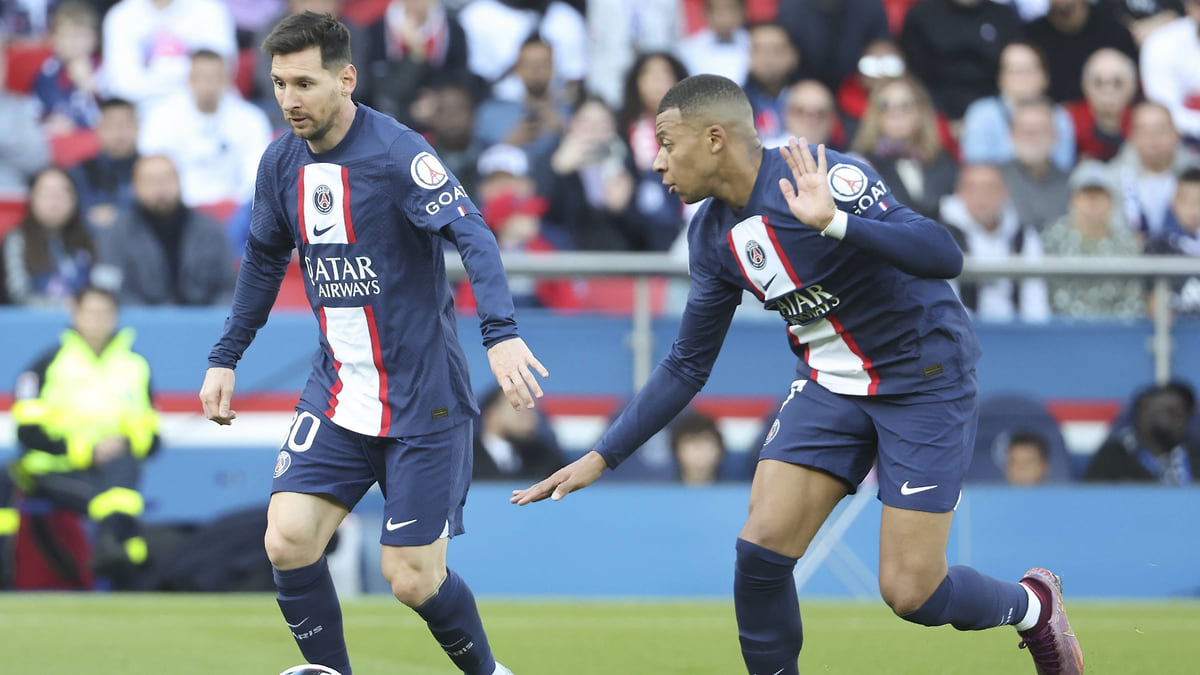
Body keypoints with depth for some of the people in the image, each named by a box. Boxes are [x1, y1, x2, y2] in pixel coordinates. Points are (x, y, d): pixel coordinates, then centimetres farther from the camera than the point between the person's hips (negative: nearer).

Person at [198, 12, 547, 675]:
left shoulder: (396, 151, -17)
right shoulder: (282, 161, 4)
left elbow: (473, 235, -28)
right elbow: (264, 259, 20)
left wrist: (500, 333, -43)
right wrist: (225, 358, 19)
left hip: (423, 397, -5)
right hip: (337, 393, 6)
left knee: (413, 579, -4)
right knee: (288, 542, -12)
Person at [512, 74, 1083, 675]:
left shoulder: (824, 178, -24)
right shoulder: (712, 235, -1)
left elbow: (944, 256, -33)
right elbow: (687, 364, 10)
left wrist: (835, 222, -46)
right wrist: (601, 457, 5)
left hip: (924, 378, -6)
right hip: (832, 381, 6)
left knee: (910, 592, -8)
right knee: (761, 547, -12)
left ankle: (1031, 606, 22)